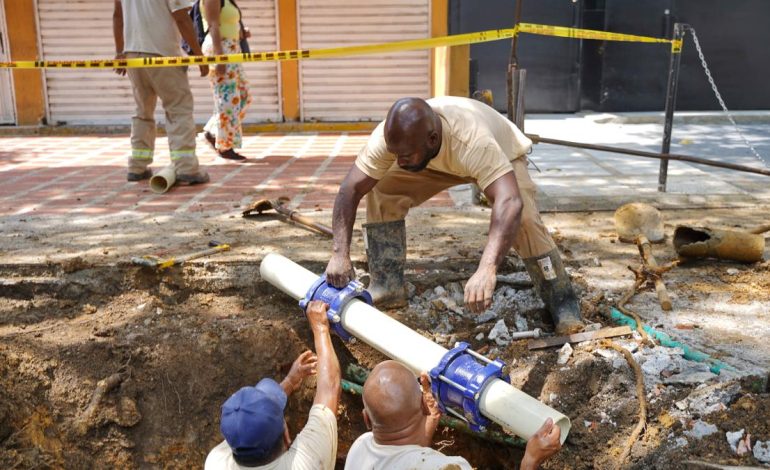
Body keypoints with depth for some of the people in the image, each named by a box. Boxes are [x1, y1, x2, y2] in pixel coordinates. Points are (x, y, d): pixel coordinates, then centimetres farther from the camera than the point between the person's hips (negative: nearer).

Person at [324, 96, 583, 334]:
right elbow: (350, 189, -30)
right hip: (440, 161, 4)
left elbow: (510, 202, -58)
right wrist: (340, 253, -40)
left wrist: (487, 269, -70)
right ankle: (387, 289, -2)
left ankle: (563, 305, -9)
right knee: (382, 191, -14)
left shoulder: (473, 141, -47)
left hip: (503, 154, -4)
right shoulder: (390, 136, -34)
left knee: (524, 218, -29)